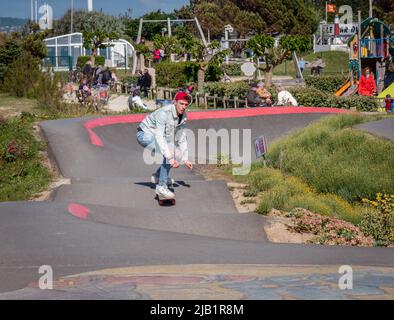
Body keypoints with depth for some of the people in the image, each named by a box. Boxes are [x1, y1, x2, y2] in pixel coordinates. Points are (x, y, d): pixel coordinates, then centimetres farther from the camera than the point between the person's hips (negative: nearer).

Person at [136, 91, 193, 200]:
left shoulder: (183, 117, -4)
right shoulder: (164, 113, -30)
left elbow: (182, 139, 4)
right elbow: (159, 137, -37)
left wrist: (185, 159, -3)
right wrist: (170, 157, -42)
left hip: (155, 136, 9)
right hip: (145, 134, -9)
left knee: (177, 155, 5)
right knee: (169, 151, -27)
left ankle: (157, 176, 24)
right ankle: (161, 186, -26)